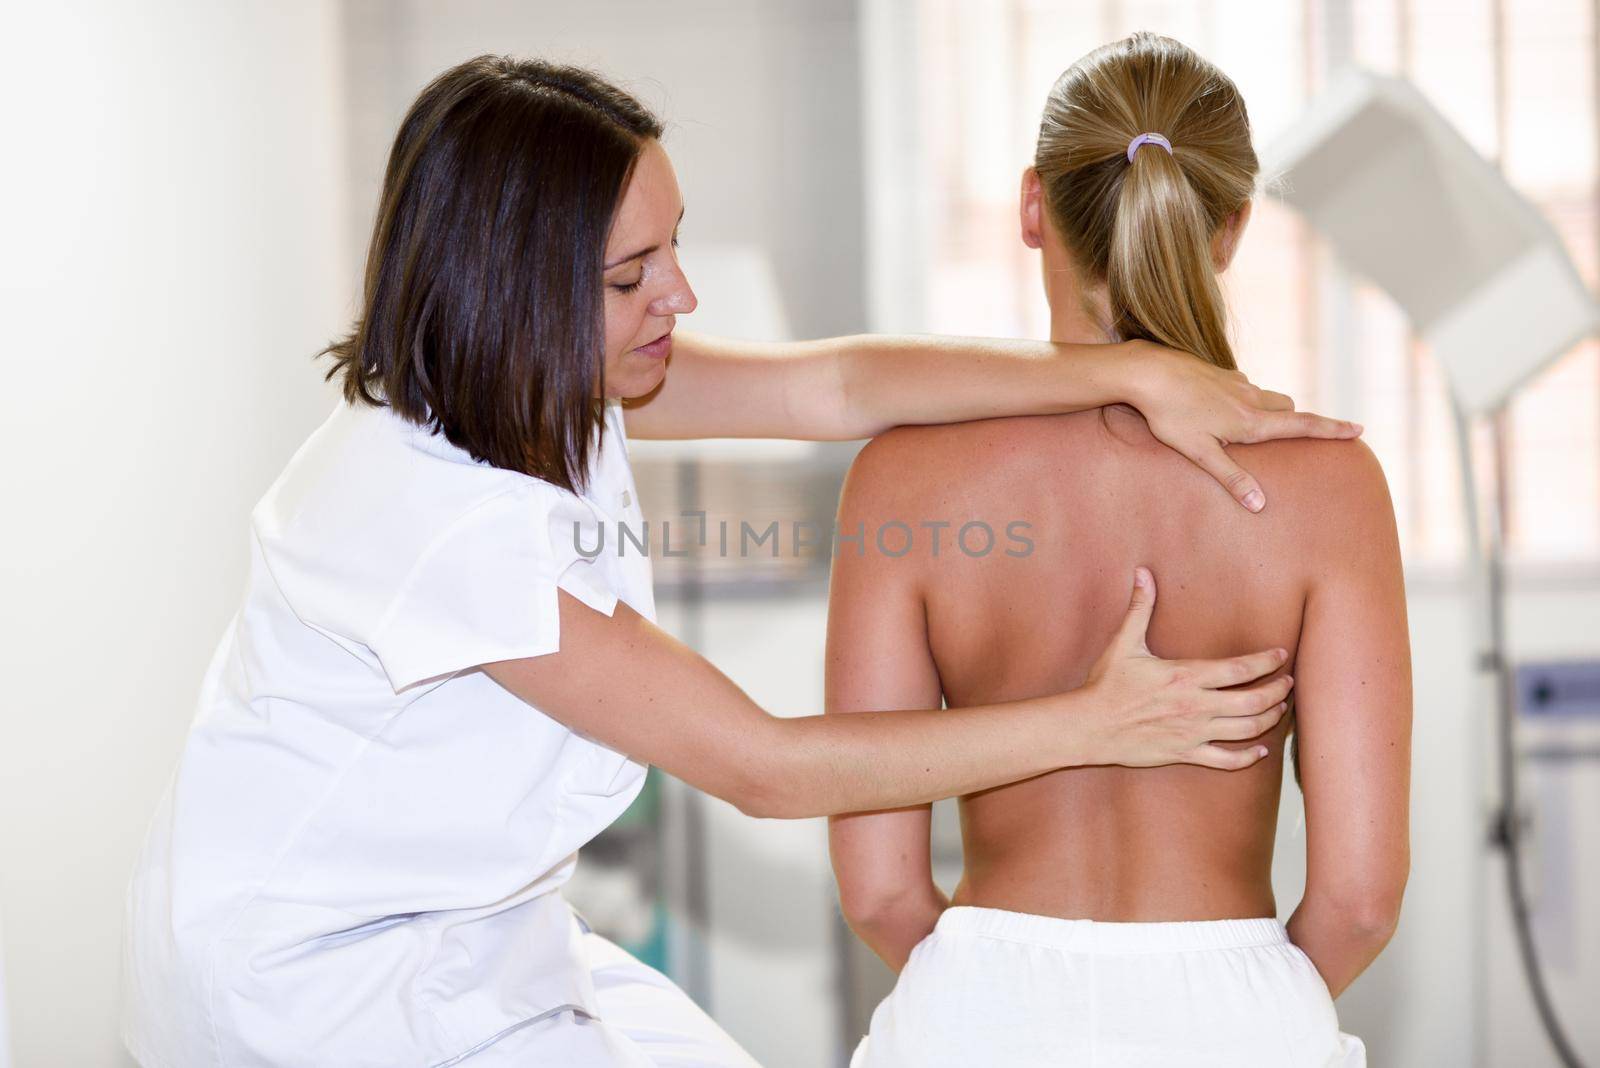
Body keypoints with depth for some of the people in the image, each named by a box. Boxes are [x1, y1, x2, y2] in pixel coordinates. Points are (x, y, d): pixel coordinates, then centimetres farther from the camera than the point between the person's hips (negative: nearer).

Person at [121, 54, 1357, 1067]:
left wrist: (1137, 371, -23)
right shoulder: (441, 515, -32)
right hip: (305, 961, -8)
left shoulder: (544, 382, -7)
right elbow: (764, 766, -27)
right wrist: (1096, 721, -25)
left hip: (468, 927, 8)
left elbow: (836, 386, -13)